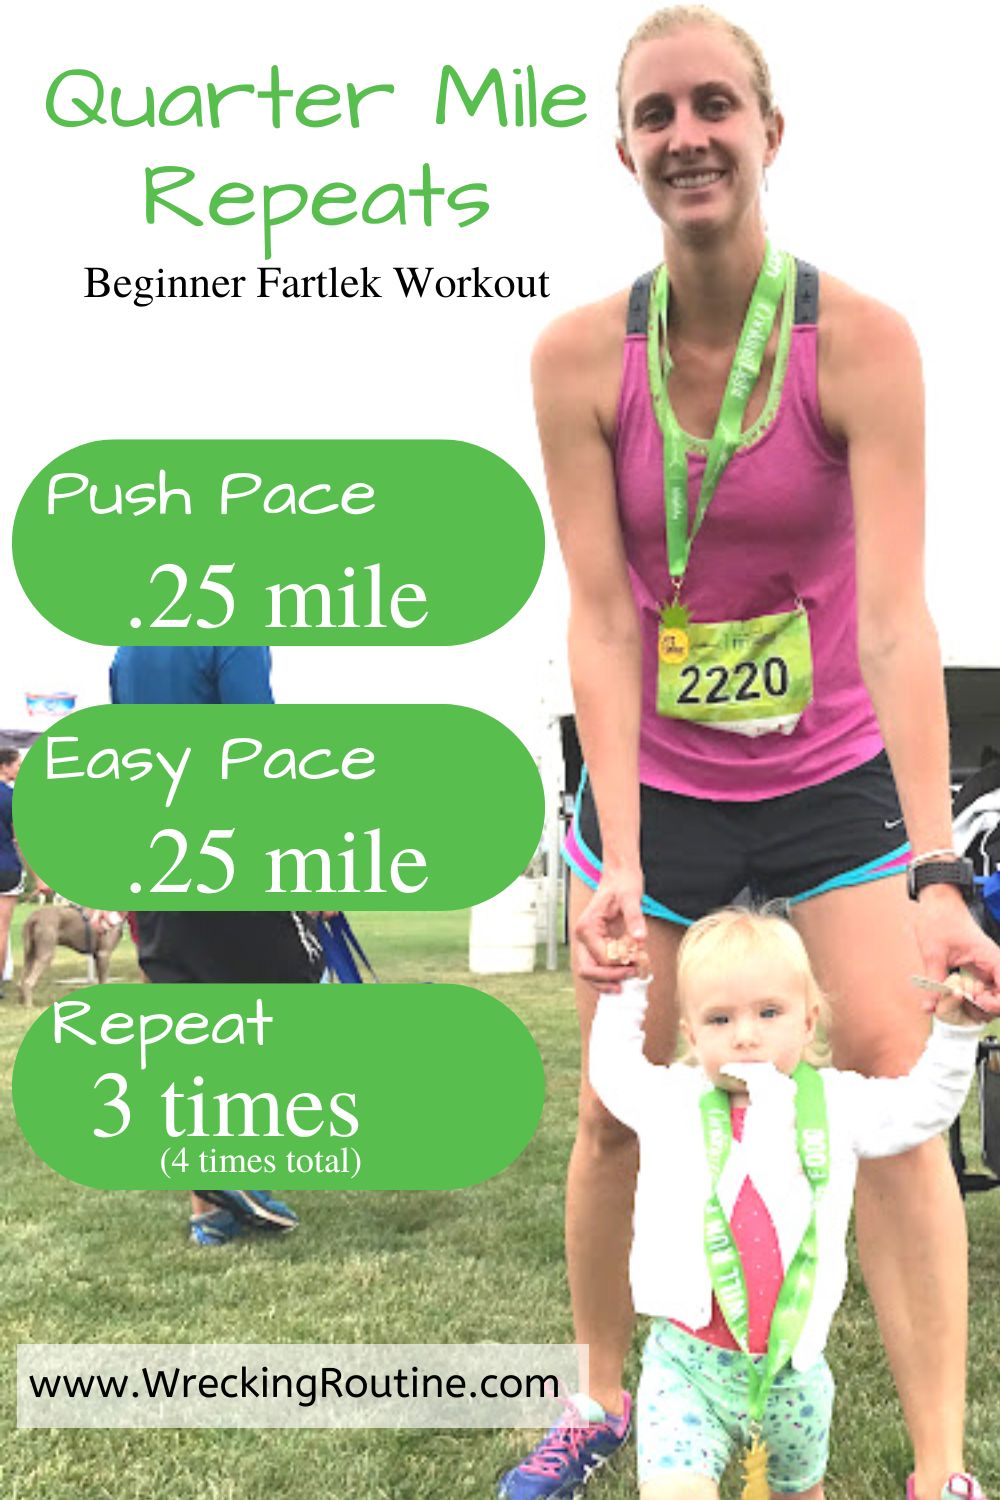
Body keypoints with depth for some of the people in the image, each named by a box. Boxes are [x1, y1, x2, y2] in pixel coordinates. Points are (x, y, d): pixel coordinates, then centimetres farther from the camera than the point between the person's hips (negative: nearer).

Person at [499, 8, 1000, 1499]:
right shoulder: (579, 357, -10)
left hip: (838, 782, -1)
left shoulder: (863, 342, -14)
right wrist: (621, 863, -25)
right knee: (615, 1109, 6)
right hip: (653, 786, 2)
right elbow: (601, 617, -15)